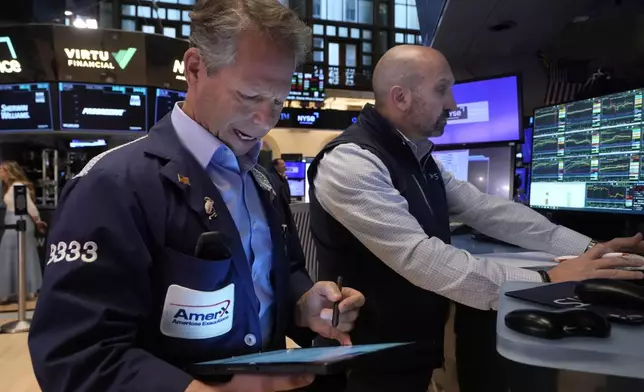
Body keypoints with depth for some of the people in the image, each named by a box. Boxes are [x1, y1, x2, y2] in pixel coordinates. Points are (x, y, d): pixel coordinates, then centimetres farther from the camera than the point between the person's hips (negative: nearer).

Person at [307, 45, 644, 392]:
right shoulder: (350, 162, -23)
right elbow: (421, 258, -31)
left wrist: (589, 247, -3)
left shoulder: (417, 157, 5)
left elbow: (486, 210, 3)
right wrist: (545, 283, -28)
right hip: (371, 361, -7)